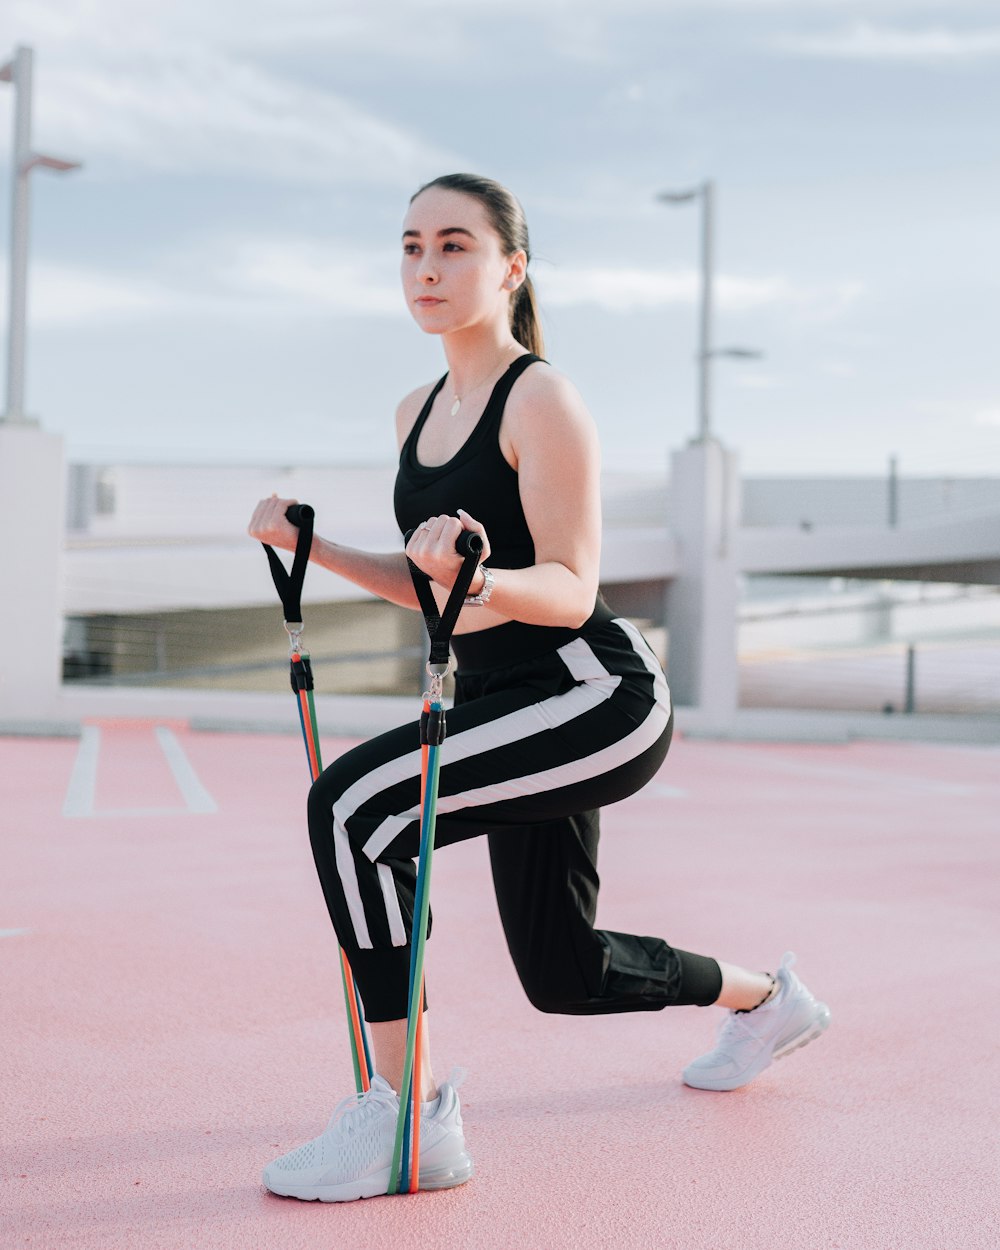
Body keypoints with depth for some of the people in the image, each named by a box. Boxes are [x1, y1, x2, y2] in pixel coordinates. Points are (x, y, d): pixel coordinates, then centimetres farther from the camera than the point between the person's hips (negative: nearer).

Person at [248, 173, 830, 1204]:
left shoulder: (543, 400, -12)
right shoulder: (418, 413, 12)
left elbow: (571, 590, -17)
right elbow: (430, 588, 17)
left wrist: (481, 576, -37)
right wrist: (308, 544, 5)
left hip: (599, 700, -9)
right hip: (514, 703, 9)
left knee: (355, 805, -27)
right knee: (564, 976, 19)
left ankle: (408, 1119, -18)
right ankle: (766, 1001, 49)